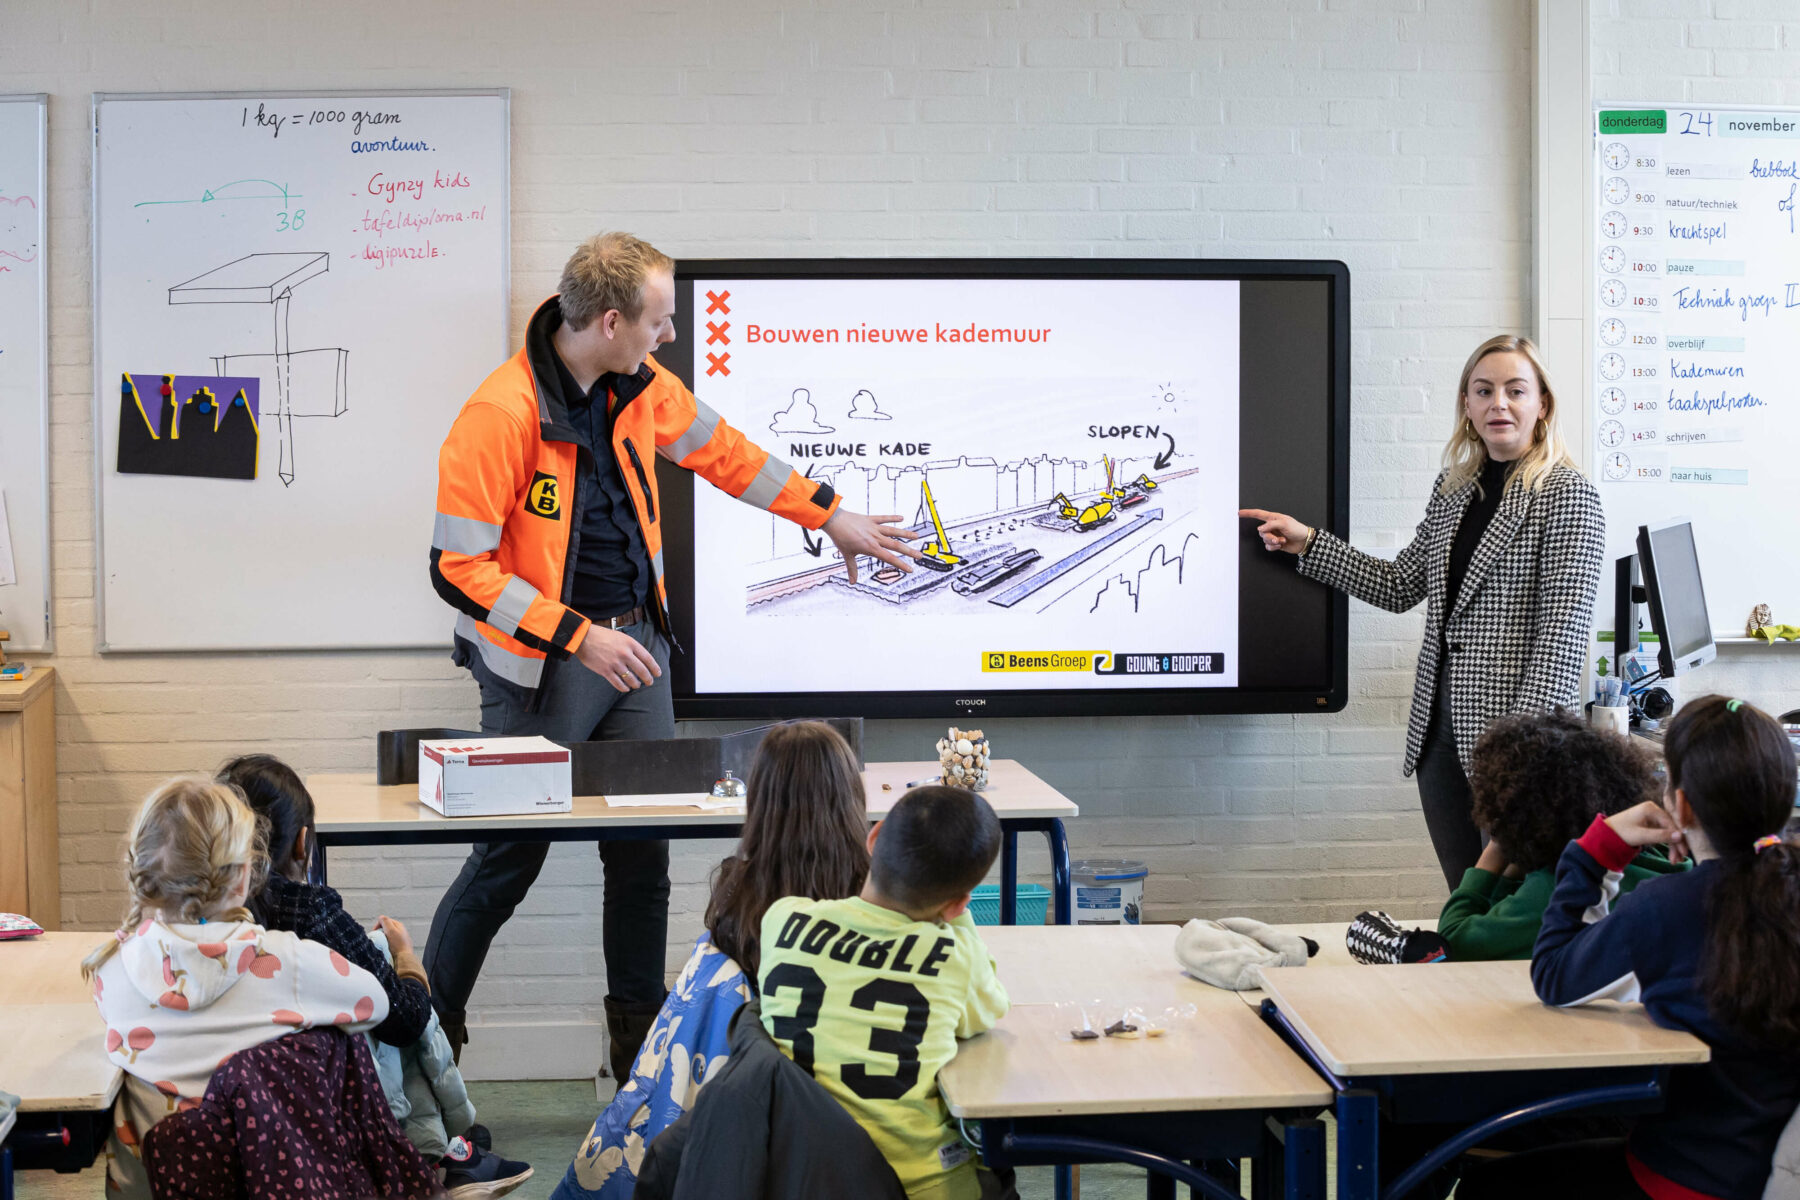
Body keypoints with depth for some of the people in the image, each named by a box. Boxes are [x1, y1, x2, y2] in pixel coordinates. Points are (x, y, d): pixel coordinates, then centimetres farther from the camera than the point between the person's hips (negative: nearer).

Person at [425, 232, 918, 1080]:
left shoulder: (640, 385, 1)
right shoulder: (500, 415, -21)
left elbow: (721, 450, 18)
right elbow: (459, 569, -20)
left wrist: (832, 516, 20)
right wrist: (580, 637, -23)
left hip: (634, 643, 6)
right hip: (541, 661, -6)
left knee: (644, 848, 7)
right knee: (510, 857, 0)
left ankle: (641, 1053, 21)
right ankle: (422, 1036, 21)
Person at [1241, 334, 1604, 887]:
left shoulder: (1566, 495, -7)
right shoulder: (1452, 488, 13)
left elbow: (1564, 630, -15)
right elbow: (1400, 586, 19)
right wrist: (1308, 542, 14)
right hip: (1441, 730, 6)